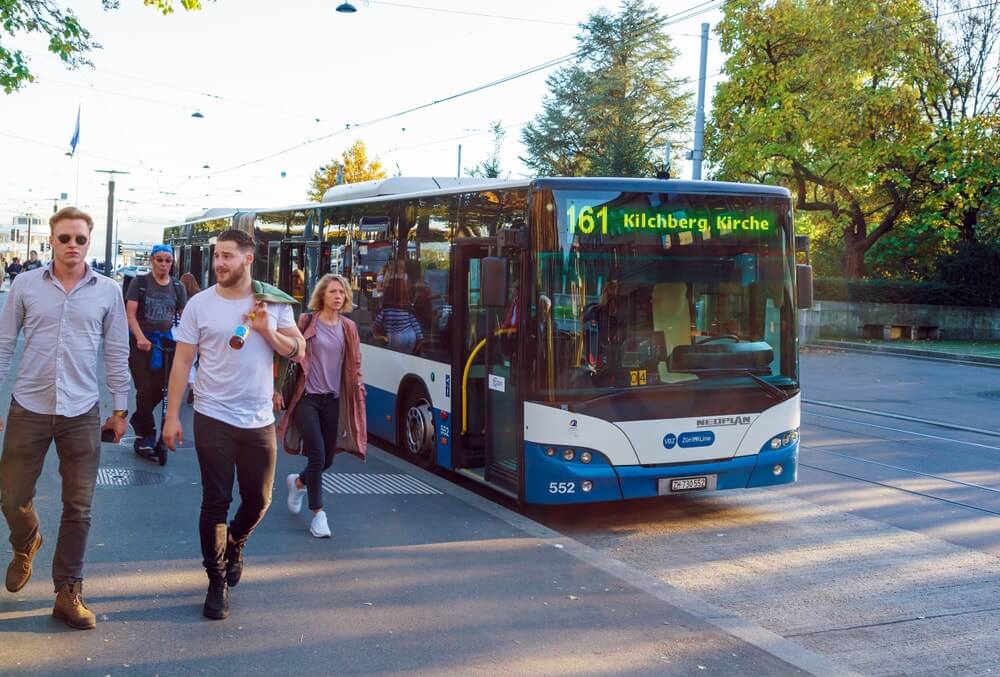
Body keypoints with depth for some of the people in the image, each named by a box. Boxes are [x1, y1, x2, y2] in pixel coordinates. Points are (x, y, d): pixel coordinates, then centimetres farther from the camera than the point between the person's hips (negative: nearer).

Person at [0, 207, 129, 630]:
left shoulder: (107, 291, 0)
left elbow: (117, 353, 6)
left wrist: (120, 409, 7)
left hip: (82, 414, 0)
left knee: (78, 507, 4)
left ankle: (68, 591, 17)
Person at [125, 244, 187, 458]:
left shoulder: (177, 287, 6)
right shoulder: (139, 282, -2)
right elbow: (130, 313, -8)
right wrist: (140, 337, -24)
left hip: (166, 341, 3)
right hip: (142, 341, -3)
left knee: (160, 389, 1)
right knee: (145, 388, -8)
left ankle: (138, 420, 29)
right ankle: (147, 434, 8)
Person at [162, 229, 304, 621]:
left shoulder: (273, 303, 2)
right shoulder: (200, 304, -3)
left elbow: (298, 351, 2)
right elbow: (182, 361, -2)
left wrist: (268, 331, -16)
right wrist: (172, 415, -6)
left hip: (259, 420, 2)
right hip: (213, 418, -2)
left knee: (258, 499, 12)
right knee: (216, 502, 1)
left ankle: (233, 546, 42)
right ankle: (217, 583, 14)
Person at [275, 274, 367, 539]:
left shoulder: (348, 328, 7)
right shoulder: (306, 322, -4)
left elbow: (354, 366, 12)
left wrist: (359, 393, 2)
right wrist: (278, 390, -8)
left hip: (332, 400, 5)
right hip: (306, 397, -5)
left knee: (328, 459, 10)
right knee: (317, 455, -13)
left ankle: (298, 481, 42)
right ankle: (318, 513, 1)